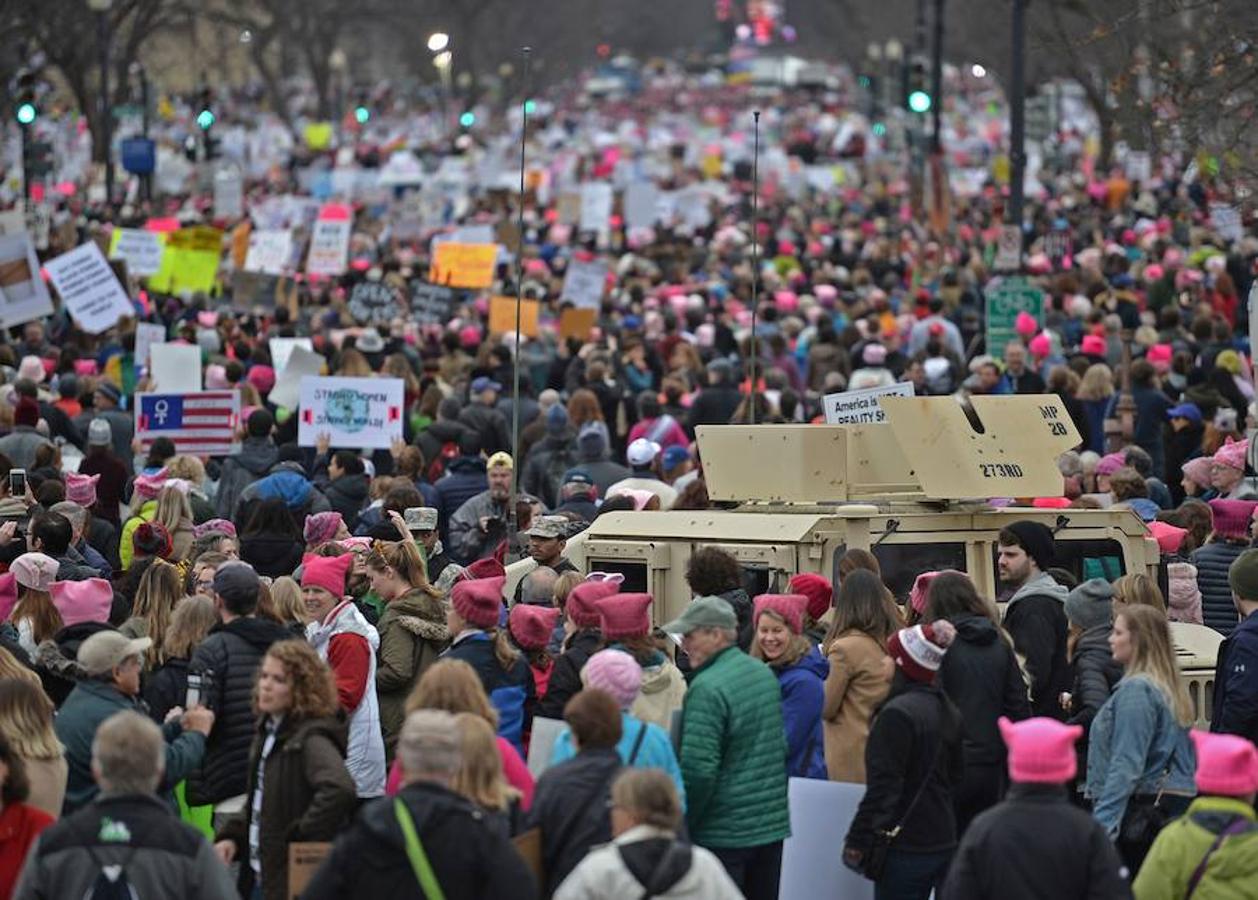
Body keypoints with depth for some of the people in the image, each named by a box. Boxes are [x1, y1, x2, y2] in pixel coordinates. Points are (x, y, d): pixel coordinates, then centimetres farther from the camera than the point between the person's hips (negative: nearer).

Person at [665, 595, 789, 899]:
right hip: (772, 826, 8)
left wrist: (682, 825, -10)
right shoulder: (765, 674, 8)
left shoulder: (707, 687, -19)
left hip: (723, 833, -8)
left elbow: (698, 768, -22)